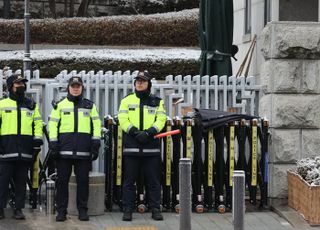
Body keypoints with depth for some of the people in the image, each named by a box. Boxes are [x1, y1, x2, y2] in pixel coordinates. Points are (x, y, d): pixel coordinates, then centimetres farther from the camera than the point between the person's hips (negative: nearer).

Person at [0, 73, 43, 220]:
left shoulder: (31, 105, 17)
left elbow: (38, 122, 18)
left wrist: (37, 137, 3)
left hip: (25, 150, 2)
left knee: (21, 181, 4)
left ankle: (18, 209, 10)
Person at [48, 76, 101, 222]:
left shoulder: (90, 105, 14)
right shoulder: (60, 105, 12)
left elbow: (96, 124, 10)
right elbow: (52, 124, 7)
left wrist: (96, 143, 0)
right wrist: (53, 143, -3)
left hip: (83, 150, 0)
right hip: (64, 149, 0)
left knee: (83, 181, 1)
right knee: (62, 181, 0)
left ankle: (82, 210, 8)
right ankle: (61, 211, 6)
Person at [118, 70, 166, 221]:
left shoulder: (157, 102, 11)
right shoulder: (127, 100, 11)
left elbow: (161, 120, 0)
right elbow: (123, 120, -1)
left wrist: (149, 132, -16)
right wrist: (135, 132, -16)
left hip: (151, 147, 0)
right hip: (131, 146, 0)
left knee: (154, 181, 3)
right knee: (129, 181, 2)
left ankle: (155, 209, 9)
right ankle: (127, 210, 7)